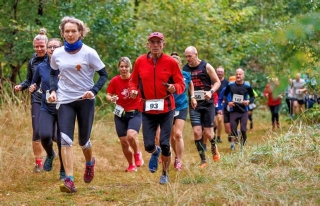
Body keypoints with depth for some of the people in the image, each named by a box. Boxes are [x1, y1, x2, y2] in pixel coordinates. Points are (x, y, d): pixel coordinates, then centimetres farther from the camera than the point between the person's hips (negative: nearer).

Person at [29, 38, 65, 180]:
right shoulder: (41, 67, 3)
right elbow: (34, 83, 19)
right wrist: (32, 88, -3)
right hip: (47, 109, 2)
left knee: (61, 140, -7)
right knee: (45, 135, -21)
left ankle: (63, 172, 16)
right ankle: (50, 154, 16)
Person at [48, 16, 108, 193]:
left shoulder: (89, 53, -9)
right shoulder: (57, 54, 0)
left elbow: (103, 75, -4)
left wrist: (93, 91, -19)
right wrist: (53, 90, 0)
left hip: (85, 100, -2)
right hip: (65, 101, 2)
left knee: (83, 140, 10)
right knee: (65, 139, -14)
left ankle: (89, 163, 45)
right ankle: (69, 181, -17)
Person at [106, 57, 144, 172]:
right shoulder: (115, 81, -4)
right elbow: (108, 95, 2)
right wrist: (111, 99, -19)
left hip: (135, 113, -3)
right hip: (120, 114, 3)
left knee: (131, 135, -26)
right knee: (124, 142, 3)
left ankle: (137, 154, 4)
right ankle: (131, 165, 24)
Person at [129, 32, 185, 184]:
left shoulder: (171, 62, -3)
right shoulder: (140, 61, 2)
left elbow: (181, 85, -1)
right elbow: (133, 81, 14)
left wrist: (175, 87, -22)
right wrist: (133, 90, -7)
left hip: (166, 108, -1)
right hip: (147, 109, 1)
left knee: (165, 144, -2)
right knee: (149, 145, -2)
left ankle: (165, 174, 22)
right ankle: (155, 153, 37)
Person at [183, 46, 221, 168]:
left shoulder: (206, 67, -5)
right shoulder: (185, 69, 3)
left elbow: (217, 82, 0)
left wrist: (211, 91, -18)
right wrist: (191, 98, -5)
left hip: (207, 103, -2)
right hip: (193, 104, 2)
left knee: (208, 133, -2)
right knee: (197, 132, -8)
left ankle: (214, 147, 33)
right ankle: (203, 160, 3)